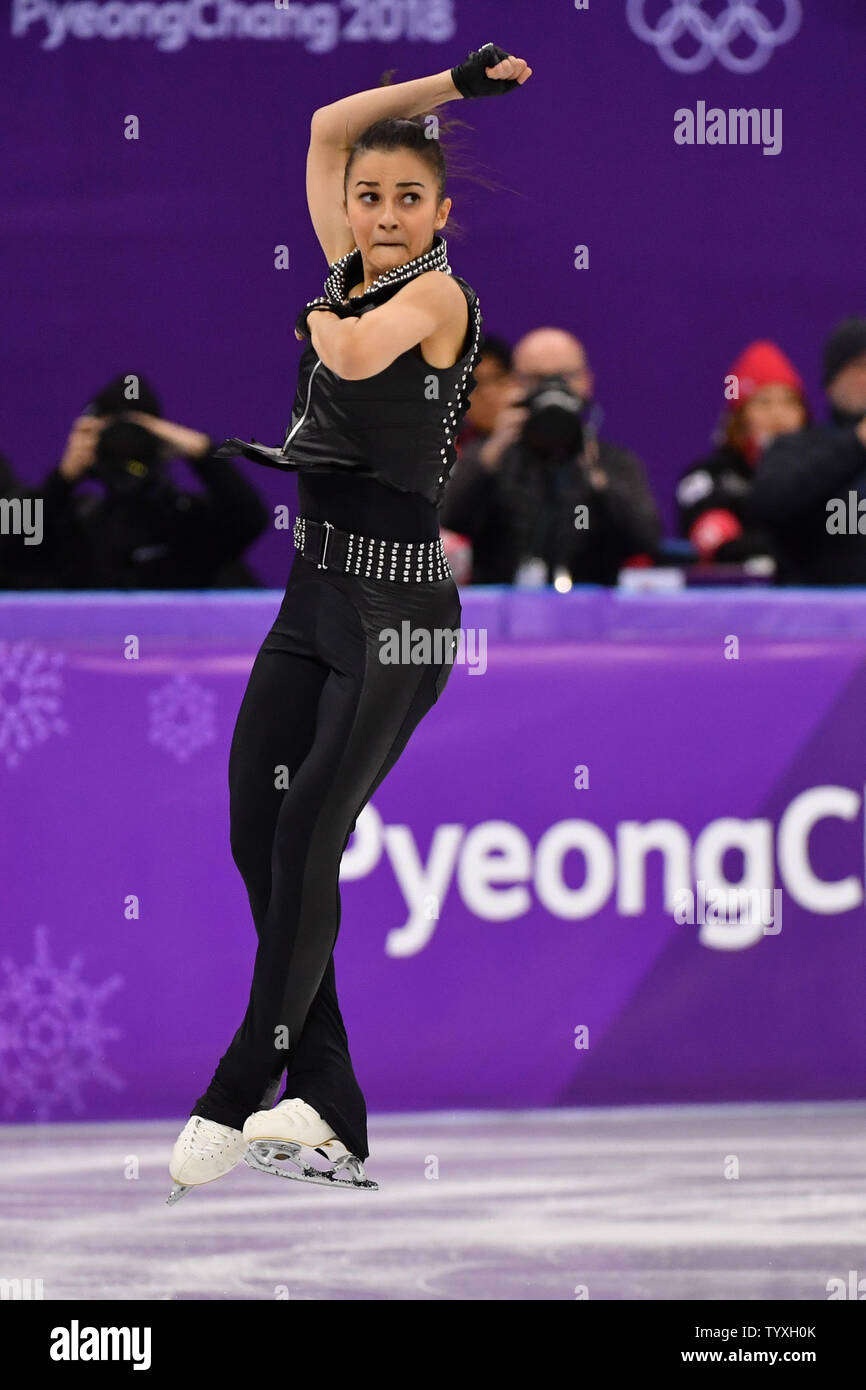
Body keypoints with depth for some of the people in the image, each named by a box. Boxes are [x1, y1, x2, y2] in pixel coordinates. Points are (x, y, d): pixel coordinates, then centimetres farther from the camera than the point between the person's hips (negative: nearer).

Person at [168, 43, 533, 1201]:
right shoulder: (352, 278, 11)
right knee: (256, 834, 0)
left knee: (306, 843, -10)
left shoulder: (437, 294, -7)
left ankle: (236, 1102, -7)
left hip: (397, 605, -8)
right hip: (314, 588, 8)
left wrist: (324, 315, -5)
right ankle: (328, 1114, 3)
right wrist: (455, 84, 16)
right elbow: (329, 127, 18)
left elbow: (359, 355, -27)